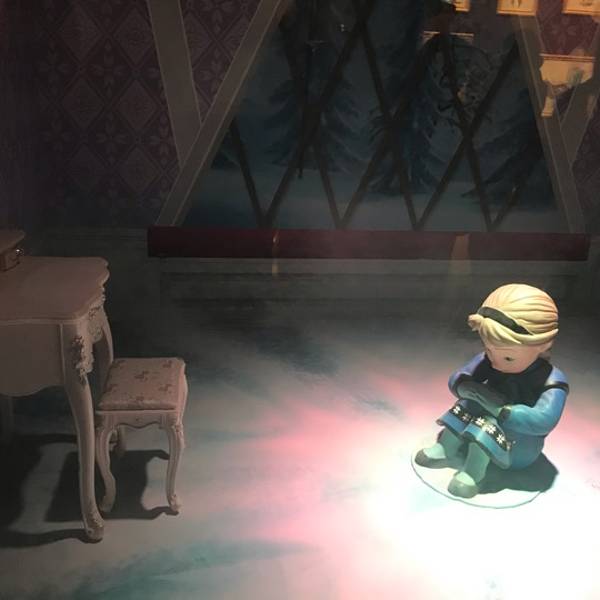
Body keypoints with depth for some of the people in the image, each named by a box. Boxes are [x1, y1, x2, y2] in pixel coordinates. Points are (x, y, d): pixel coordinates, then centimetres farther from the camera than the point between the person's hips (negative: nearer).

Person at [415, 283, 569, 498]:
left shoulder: (551, 381, -26)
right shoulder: (486, 361, -10)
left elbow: (543, 421, -39)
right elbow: (456, 379, -7)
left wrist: (500, 408, -41)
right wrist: (467, 387, -32)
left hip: (518, 447, -6)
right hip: (491, 432, 6)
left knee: (488, 422, -31)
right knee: (469, 406, -19)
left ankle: (473, 473, -23)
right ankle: (445, 450, -10)